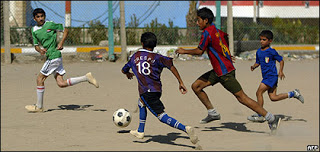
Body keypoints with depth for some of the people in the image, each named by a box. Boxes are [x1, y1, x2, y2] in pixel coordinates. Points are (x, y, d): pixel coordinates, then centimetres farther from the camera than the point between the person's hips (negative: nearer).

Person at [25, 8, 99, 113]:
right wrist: (40, 50, -7)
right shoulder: (34, 30, 12)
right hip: (50, 57, 7)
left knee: (40, 79, -4)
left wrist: (61, 43, -8)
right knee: (61, 83, 1)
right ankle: (86, 78, 7)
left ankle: (39, 107, 5)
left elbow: (65, 30, 3)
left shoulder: (50, 24, -5)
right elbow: (36, 45, 15)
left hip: (54, 56, -7)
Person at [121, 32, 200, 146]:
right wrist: (181, 82, -8)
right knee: (141, 103, 32)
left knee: (161, 116, -11)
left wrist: (128, 74, 53)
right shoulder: (157, 57, 8)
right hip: (157, 89, 3)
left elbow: (123, 70, 28)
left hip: (146, 91, -3)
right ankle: (140, 131, 35)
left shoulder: (135, 57, 12)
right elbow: (171, 66, -9)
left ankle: (185, 128, -31)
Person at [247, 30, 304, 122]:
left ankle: (260, 116, -6)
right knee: (273, 97, 6)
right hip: (266, 77, 8)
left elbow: (281, 61, -4)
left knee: (259, 92, -13)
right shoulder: (259, 52, 12)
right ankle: (293, 94, 20)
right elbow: (258, 62, 22)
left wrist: (281, 71, -16)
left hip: (272, 76, -8)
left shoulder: (271, 51, -10)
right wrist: (254, 66, 0)